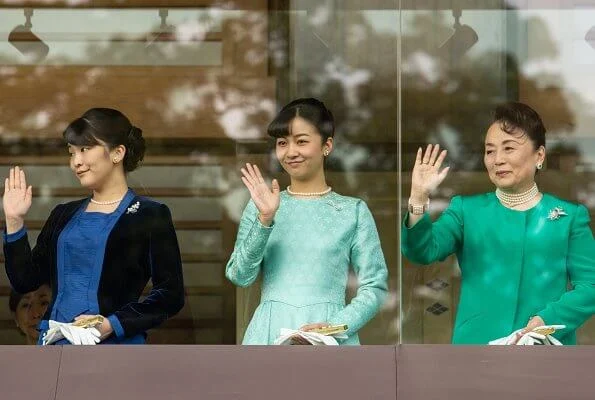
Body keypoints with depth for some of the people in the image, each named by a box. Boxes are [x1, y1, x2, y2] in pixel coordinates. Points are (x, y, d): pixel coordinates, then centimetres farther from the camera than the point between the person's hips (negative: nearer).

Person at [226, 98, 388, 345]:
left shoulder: (352, 211, 6)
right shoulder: (261, 207, 11)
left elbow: (374, 288, 3)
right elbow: (240, 276, 2)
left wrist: (335, 326, -12)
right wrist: (264, 220, -9)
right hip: (270, 336, 1)